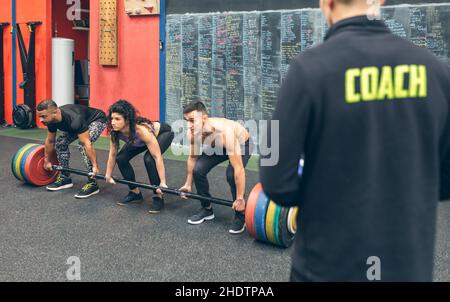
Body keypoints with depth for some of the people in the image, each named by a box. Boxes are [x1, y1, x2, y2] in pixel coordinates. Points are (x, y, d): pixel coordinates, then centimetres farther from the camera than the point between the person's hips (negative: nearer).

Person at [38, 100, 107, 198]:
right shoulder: (51, 120, -19)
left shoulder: (74, 120, -43)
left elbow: (87, 144, -42)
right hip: (79, 122, 8)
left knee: (82, 145, -28)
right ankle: (65, 178, 9)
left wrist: (95, 166, -42)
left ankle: (92, 183, -20)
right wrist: (47, 161, 9)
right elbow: (50, 141, 0)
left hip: (97, 120, -8)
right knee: (60, 143, -4)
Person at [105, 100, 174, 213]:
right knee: (121, 158, -10)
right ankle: (135, 193, 8)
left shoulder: (142, 130, -43)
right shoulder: (115, 131, -26)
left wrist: (163, 183, -36)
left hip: (163, 133, -6)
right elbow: (113, 154, -9)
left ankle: (158, 197, -14)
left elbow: (157, 157, -38)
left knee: (149, 159, -31)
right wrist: (108, 176, -2)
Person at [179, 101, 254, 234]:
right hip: (217, 146, 5)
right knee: (198, 170, -14)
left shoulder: (224, 132, -44)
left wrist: (240, 199, -38)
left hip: (242, 144, -5)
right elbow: (192, 157, -5)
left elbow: (238, 168, -42)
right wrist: (188, 184, 1)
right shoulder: (192, 133, -26)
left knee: (232, 174, -29)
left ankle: (240, 215, -8)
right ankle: (206, 209, 8)